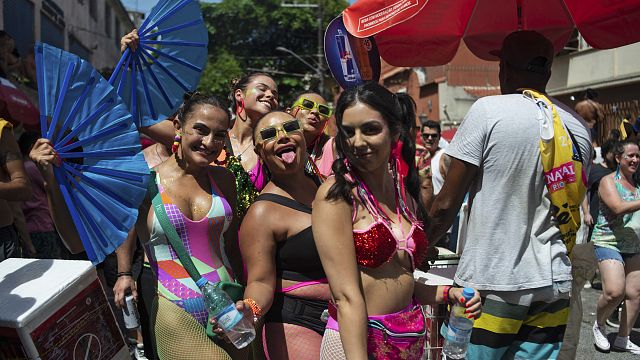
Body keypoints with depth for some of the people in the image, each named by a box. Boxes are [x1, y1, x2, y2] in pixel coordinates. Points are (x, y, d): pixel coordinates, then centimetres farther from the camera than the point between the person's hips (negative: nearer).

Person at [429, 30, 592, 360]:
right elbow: (571, 211, 14)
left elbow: (446, 205, -11)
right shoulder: (579, 127, 7)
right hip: (554, 286, 6)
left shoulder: (488, 111, -10)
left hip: (491, 286, -5)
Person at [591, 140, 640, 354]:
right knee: (614, 292, -17)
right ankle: (599, 325, 11)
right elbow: (619, 208, -21)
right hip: (609, 242, -6)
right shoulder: (608, 181, -6)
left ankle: (623, 338, 16)